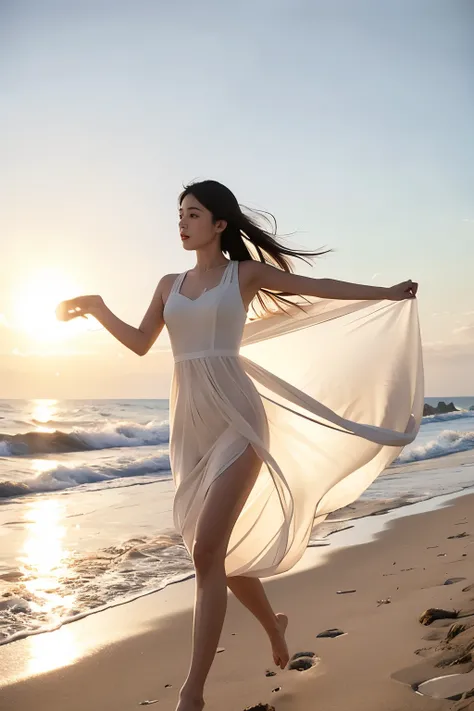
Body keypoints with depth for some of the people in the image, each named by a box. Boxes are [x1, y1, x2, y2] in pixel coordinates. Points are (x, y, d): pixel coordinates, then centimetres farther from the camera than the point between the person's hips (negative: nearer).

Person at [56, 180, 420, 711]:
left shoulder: (245, 273, 4)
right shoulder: (170, 284, 16)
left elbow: (317, 288, 9)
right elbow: (140, 343, 22)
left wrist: (386, 293, 9)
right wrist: (96, 309, 14)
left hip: (236, 419, -5)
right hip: (190, 425, 5)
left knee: (207, 551, -15)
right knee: (221, 550, 14)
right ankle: (272, 622, 41)